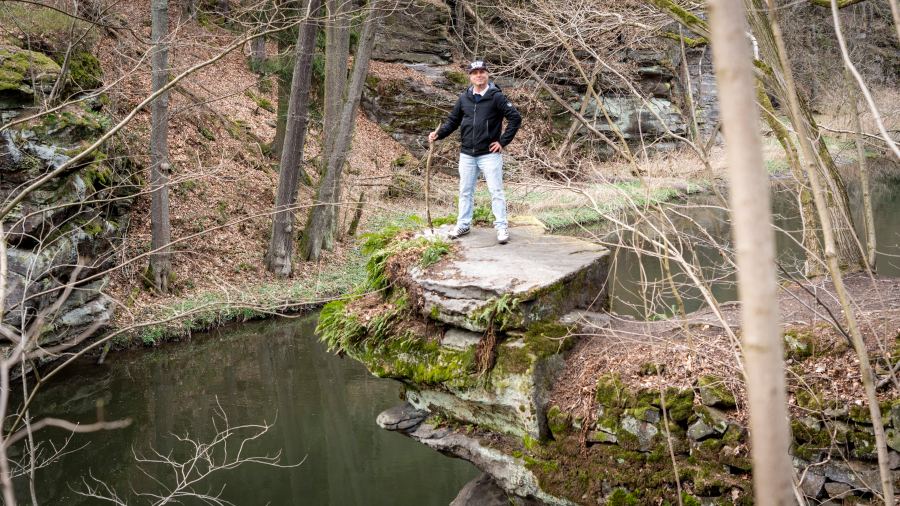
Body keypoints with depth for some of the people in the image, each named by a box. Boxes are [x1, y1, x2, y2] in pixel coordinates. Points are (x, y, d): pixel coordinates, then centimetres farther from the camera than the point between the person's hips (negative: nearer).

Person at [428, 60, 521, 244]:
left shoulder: (496, 97, -7)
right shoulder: (464, 98, 6)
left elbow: (515, 118, -9)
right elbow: (452, 120, 12)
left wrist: (503, 141, -9)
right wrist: (438, 134, -4)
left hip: (489, 154, -5)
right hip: (466, 154, 5)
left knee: (496, 191, -2)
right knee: (465, 191, 13)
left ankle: (502, 227, 5)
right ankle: (463, 224, 25)